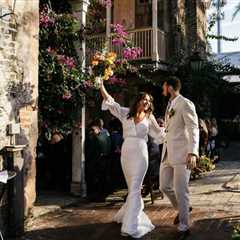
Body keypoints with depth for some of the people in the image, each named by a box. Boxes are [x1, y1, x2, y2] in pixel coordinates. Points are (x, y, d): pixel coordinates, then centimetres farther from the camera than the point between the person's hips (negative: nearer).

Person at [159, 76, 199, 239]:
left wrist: (193, 152, -27)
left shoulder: (185, 104, -9)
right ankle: (182, 208, 37)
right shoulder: (170, 105, 18)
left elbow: (194, 129, -18)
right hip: (167, 153, 8)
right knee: (165, 186, 12)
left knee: (180, 191, -3)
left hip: (181, 153, -8)